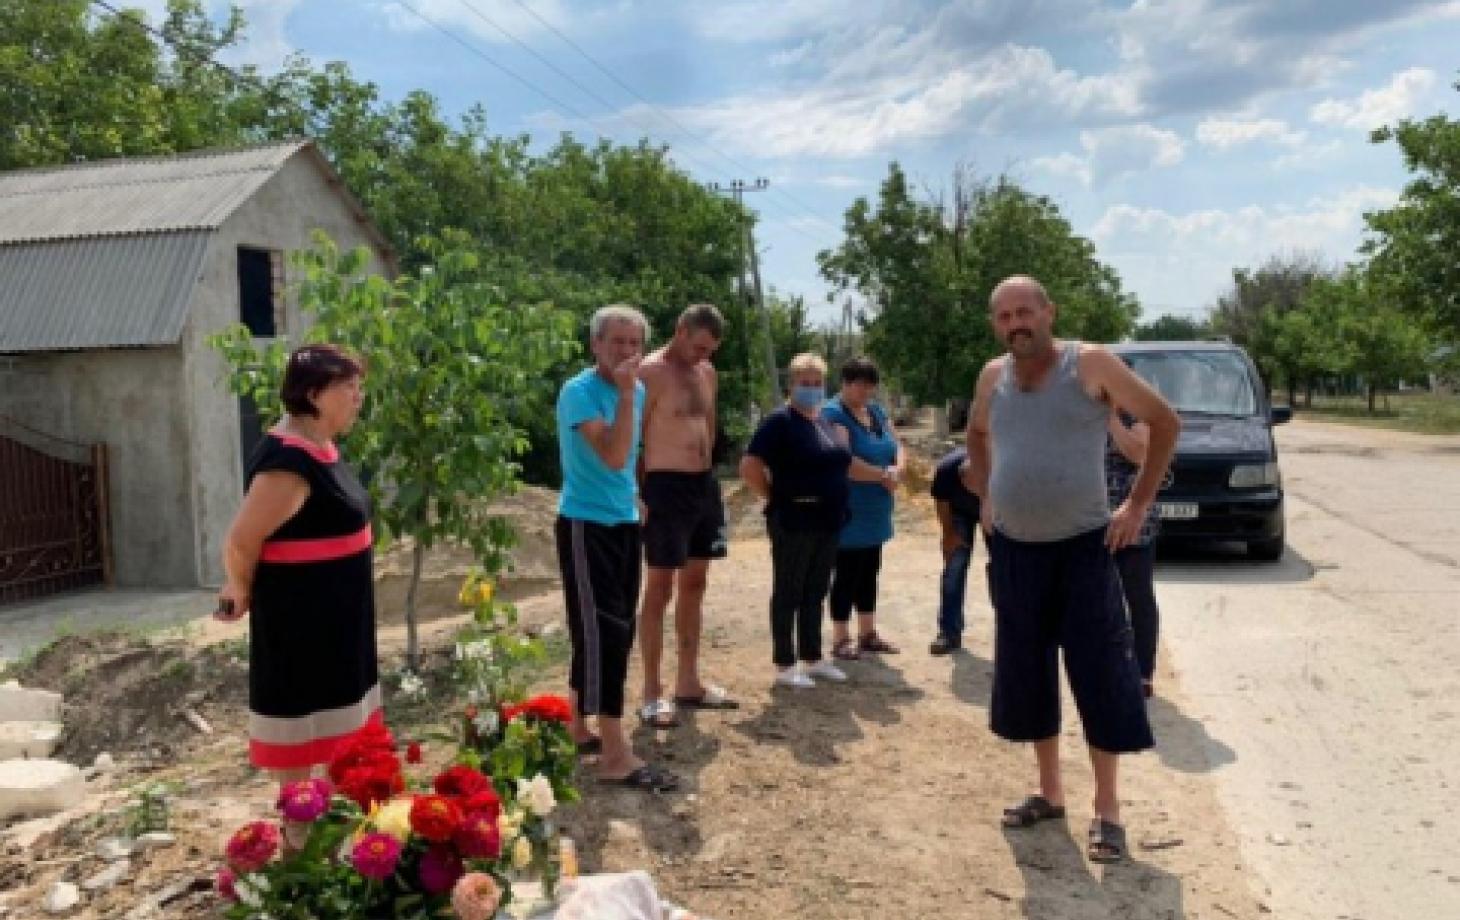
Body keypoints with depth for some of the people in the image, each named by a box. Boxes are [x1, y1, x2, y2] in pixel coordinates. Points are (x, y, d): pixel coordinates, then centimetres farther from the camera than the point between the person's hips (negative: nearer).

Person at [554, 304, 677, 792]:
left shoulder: (637, 390, 9)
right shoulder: (579, 391, -16)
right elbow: (614, 456, -27)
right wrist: (626, 394, -27)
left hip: (624, 522, 8)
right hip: (585, 524, -8)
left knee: (615, 631, 14)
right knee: (604, 632, -10)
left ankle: (575, 724, 29)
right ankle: (615, 755, -5)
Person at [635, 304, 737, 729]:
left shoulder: (707, 372, 12)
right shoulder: (651, 371, -12)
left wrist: (705, 471, 18)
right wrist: (638, 495, -17)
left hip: (704, 484, 8)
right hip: (666, 487, -8)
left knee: (694, 585, 13)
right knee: (660, 589, -3)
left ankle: (688, 682, 24)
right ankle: (652, 693, 6)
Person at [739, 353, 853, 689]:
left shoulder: (824, 422, 13)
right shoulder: (779, 421, -12)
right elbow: (749, 467, -18)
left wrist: (835, 503, 16)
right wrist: (776, 498, -11)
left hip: (827, 522, 8)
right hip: (793, 522, -8)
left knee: (815, 592, 14)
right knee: (788, 592, 0)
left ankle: (813, 659, 24)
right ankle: (785, 666, 7)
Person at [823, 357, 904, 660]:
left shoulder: (877, 411, 11)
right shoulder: (833, 414, -15)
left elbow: (897, 447, 10)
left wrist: (898, 468, -12)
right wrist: (884, 475, -16)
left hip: (874, 512, 8)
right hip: (848, 512, -8)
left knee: (869, 572, 14)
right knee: (846, 574, -1)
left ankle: (868, 633, 25)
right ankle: (841, 639, 10)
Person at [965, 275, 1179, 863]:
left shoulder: (1091, 364, -8)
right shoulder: (993, 376, 5)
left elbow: (1165, 422, -1)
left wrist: (1138, 504, -4)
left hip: (1083, 548, -4)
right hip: (1013, 551, 5)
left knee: (1099, 676, -1)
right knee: (1027, 677, 11)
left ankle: (1107, 809, 12)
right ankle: (1050, 793, 27)